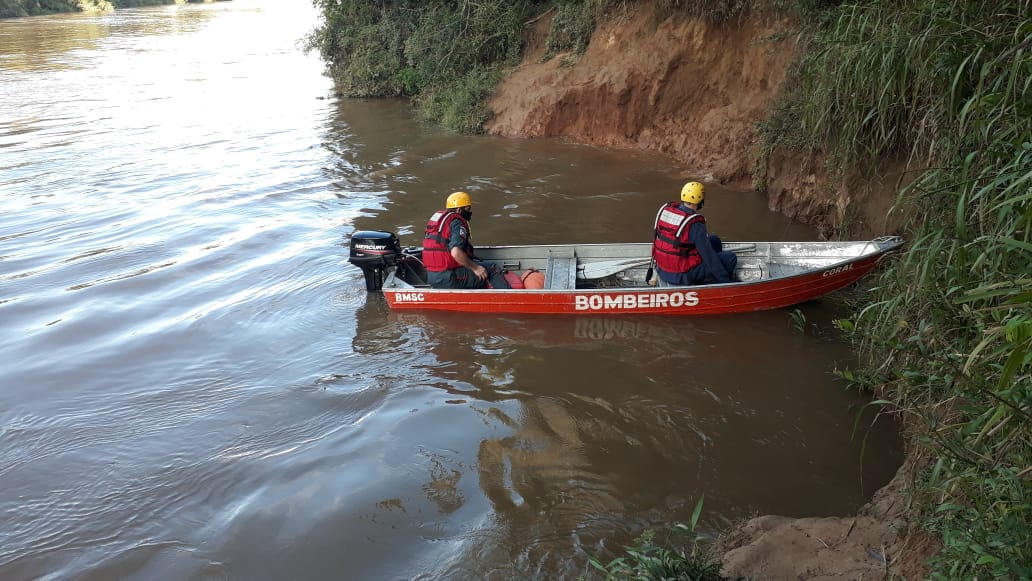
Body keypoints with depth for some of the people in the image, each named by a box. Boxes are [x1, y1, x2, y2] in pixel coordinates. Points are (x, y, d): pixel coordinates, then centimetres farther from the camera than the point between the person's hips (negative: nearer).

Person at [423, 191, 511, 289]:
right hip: (448, 279, -9)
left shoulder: (435, 217, 14)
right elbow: (456, 253, -27)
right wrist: (475, 268, -14)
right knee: (492, 268, -3)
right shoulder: (457, 223, -14)